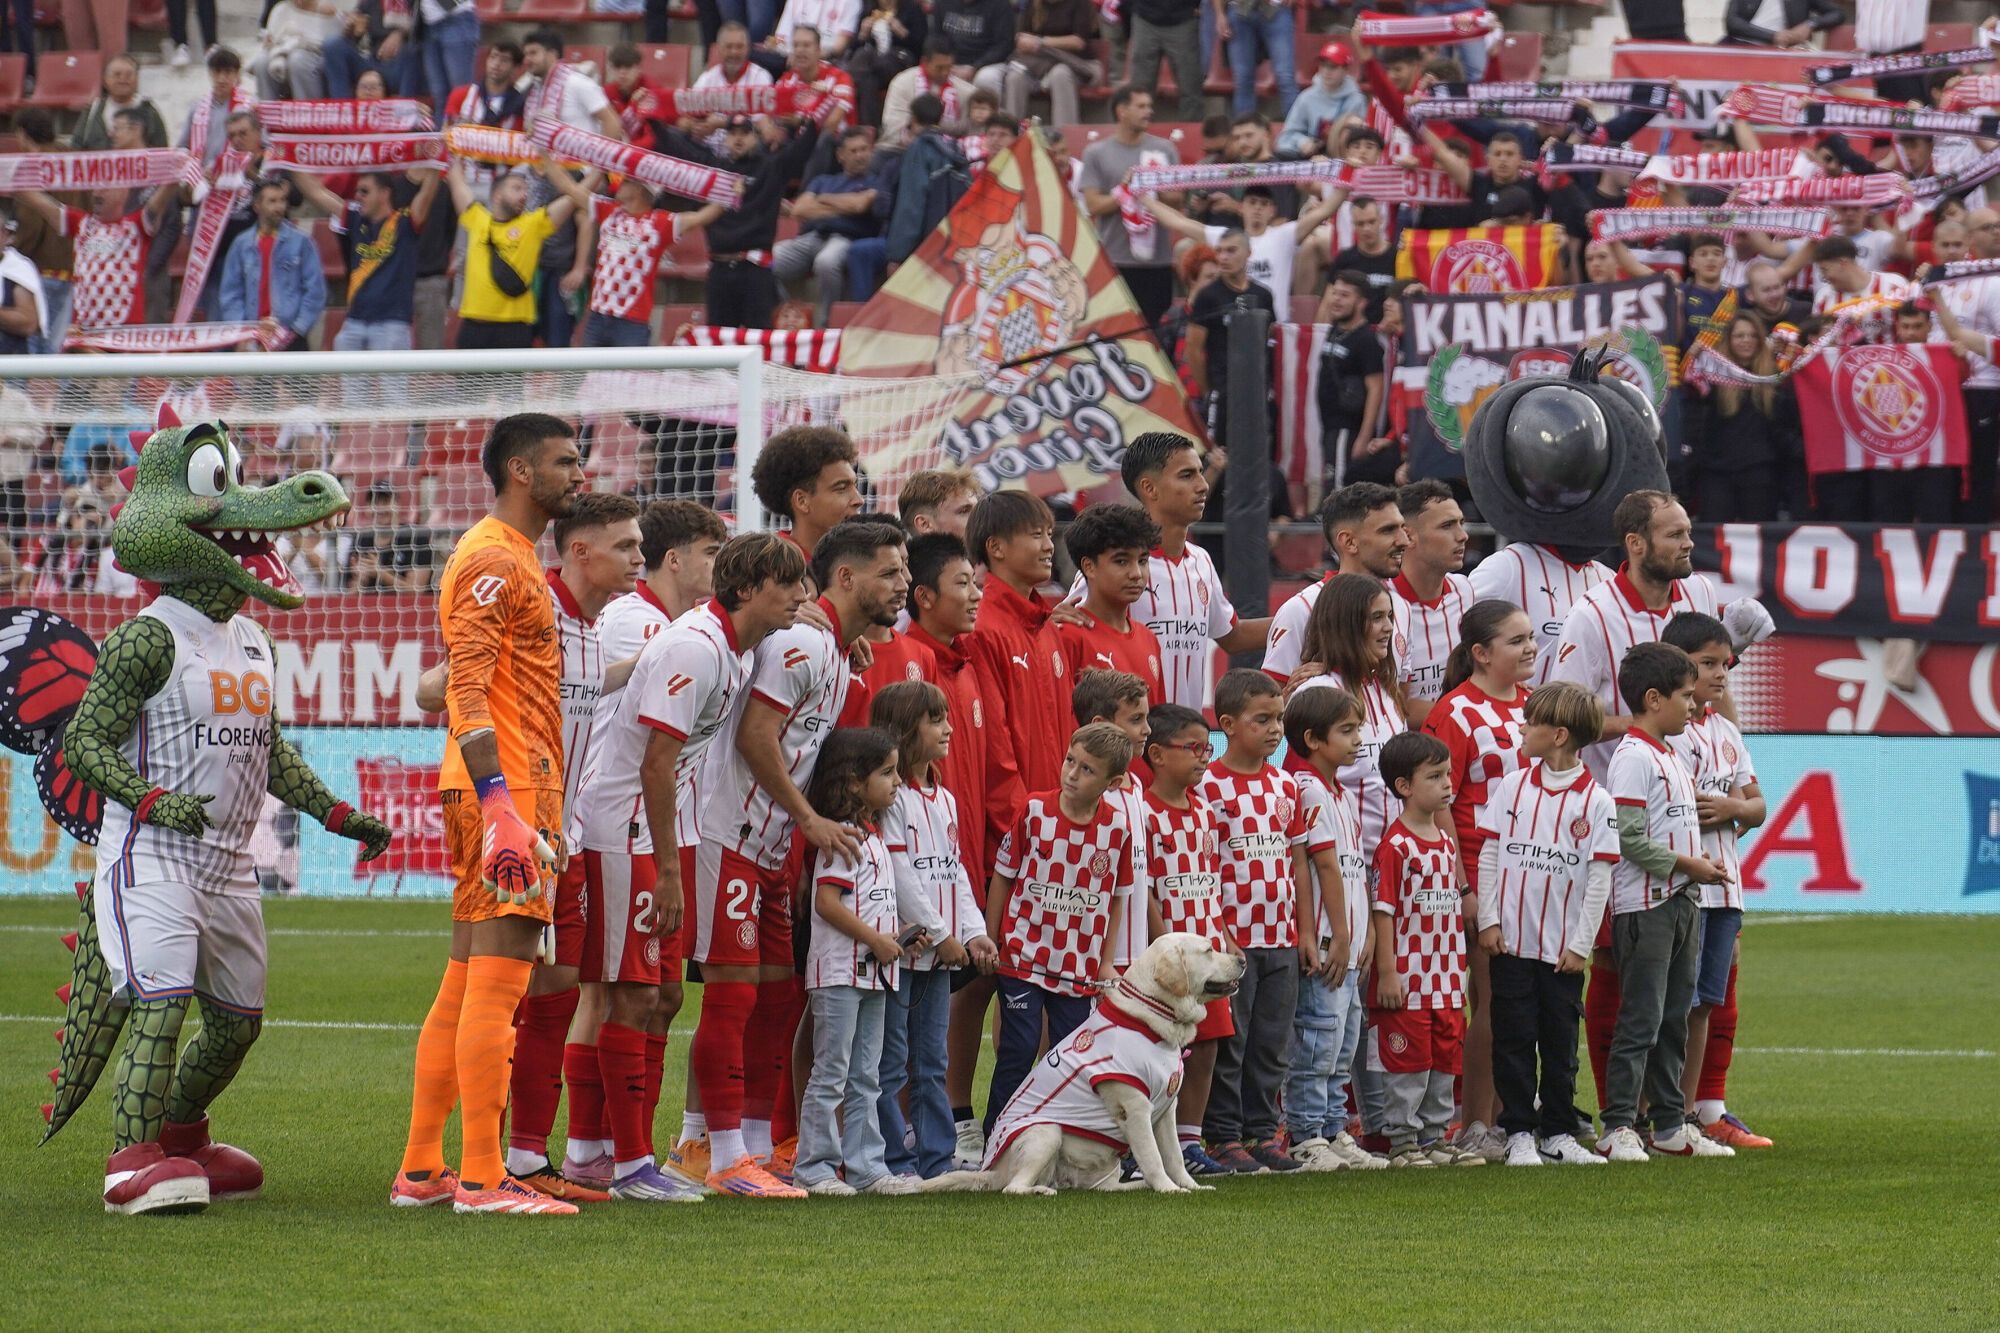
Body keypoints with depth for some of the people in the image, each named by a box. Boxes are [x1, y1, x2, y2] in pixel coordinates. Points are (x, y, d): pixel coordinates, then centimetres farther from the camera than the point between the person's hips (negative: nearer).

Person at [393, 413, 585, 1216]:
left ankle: (421, 1171, 14)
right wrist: (499, 804, -26)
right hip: (502, 790, -10)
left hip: (513, 794, 10)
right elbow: (467, 689, -18)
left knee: (466, 985, 11)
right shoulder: (492, 559, -10)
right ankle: (481, 1179, -13)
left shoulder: (517, 559, 22)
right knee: (497, 982, -11)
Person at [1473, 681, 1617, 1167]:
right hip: (1511, 940, 1)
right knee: (1514, 1039, 3)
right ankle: (1519, 1132, 9)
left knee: (1560, 1042, 8)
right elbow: (1488, 855, 4)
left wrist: (1581, 944, -7)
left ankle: (1559, 1132, 16)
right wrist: (1488, 921, -3)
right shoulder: (1511, 787, 2)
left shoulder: (1596, 802, -4)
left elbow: (1600, 878, -4)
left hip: (1564, 948, -1)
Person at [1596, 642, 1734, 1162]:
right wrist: (1685, 864, -16)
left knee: (1674, 1019, 13)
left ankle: (1669, 1124, 19)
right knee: (1640, 1020, -9)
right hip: (1644, 905, -10)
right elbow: (1630, 840, -21)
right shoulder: (1633, 758, -14)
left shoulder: (1670, 756, 17)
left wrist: (1699, 865, 10)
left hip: (1681, 902, 10)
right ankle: (1618, 1128, -8)